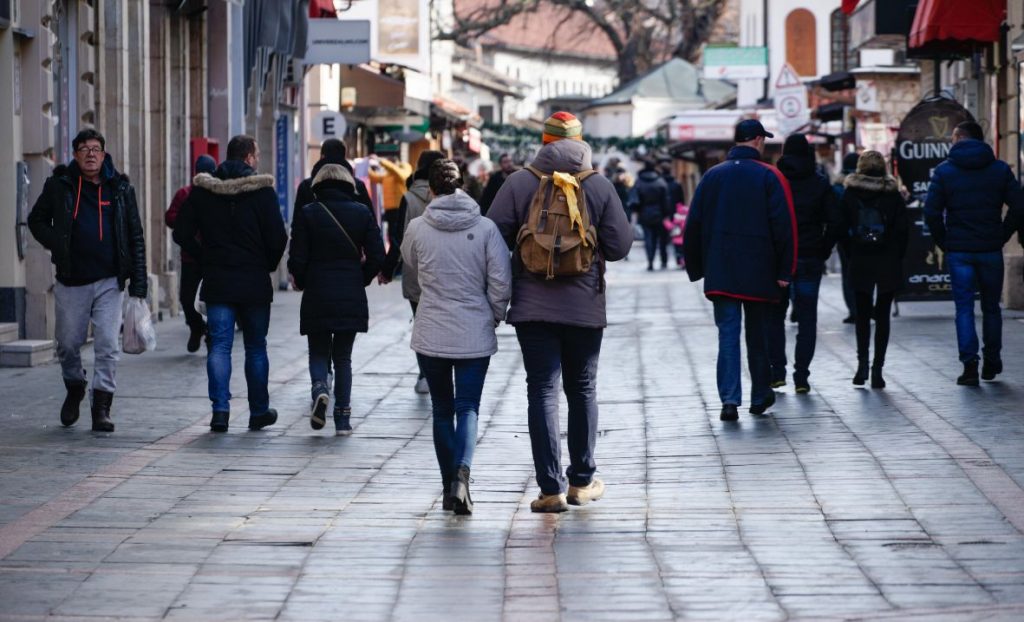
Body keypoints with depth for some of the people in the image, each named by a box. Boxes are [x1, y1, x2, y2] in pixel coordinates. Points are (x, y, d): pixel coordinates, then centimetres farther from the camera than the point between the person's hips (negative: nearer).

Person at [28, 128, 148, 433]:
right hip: (70, 281, 1)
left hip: (109, 281, -1)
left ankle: (101, 408, -2)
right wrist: (56, 246, -4)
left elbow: (136, 237, 6)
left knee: (108, 347, -7)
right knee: (68, 344, 9)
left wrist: (138, 282, -1)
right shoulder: (60, 186, 2)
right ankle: (74, 389, 36)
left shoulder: (120, 188, 4)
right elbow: (37, 220, 14)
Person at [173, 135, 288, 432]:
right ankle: (259, 411, 17)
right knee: (255, 347, 10)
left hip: (216, 281, 2)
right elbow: (278, 237, -10)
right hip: (254, 282, -2)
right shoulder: (262, 190, -8)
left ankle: (220, 408, -11)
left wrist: (205, 260, 11)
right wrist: (267, 265, 8)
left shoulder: (202, 190, 2)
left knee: (219, 346, 2)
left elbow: (182, 233, 2)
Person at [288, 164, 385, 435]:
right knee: (343, 357, 12)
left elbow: (297, 260, -8)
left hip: (317, 298, -1)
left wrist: (301, 282, 11)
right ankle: (343, 419, 5)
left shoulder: (307, 214, -4)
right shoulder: (362, 213, 1)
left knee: (318, 352, 13)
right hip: (352, 298, 2)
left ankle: (319, 387, -18)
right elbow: (376, 257, -2)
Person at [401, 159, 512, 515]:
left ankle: (449, 486, 15)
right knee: (468, 408, 1)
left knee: (442, 410, 13)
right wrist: (494, 316, 9)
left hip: (430, 335, 1)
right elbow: (501, 283, -8)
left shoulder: (417, 229, -5)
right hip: (474, 335, -1)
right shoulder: (485, 229, -8)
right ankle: (461, 474, -23)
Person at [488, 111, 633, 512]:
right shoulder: (600, 186, -3)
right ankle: (582, 482, 22)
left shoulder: (520, 183, -4)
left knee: (542, 391, 0)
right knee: (583, 390, 15)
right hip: (585, 308, 1)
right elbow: (620, 246, -4)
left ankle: (551, 488, -6)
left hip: (532, 306, -1)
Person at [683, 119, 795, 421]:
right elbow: (783, 226, -9)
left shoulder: (712, 176, 6)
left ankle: (730, 399, -13)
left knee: (727, 335, 0)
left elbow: (693, 225, 7)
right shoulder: (770, 177, -4)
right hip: (759, 274, -2)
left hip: (720, 274, 2)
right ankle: (760, 398, 22)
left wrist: (696, 268, 15)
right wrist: (785, 271, -5)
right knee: (757, 336, 12)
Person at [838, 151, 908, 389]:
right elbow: (903, 229, -4)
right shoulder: (893, 195, -2)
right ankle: (877, 368, 0)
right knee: (882, 315, 5)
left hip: (860, 262, 0)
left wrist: (851, 255, 7)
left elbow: (842, 228, -2)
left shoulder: (850, 194, -1)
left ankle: (862, 362, 0)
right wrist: (897, 257, 6)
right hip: (888, 263, 0)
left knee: (862, 314, 12)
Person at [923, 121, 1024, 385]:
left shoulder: (944, 171, -1)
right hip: (991, 250, 1)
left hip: (958, 251, -1)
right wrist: (1002, 236, 4)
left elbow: (931, 212, -7)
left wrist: (944, 242, 3)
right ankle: (992, 362, 20)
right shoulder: (1000, 169, 3)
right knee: (991, 307, 14)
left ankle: (970, 364, -10)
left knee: (964, 308, 1)